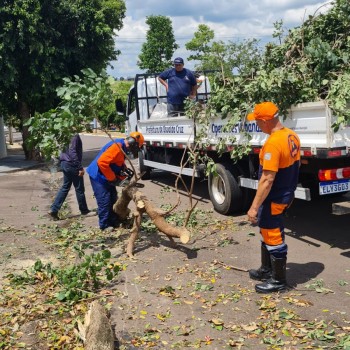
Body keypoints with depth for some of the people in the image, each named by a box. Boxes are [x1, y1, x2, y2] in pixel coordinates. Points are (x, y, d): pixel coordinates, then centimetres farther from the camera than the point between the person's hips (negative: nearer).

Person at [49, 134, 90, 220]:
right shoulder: (74, 135, -18)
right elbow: (72, 152, -25)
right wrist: (80, 167, -22)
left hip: (65, 163, 9)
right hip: (71, 165, -9)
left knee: (65, 187, 14)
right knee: (79, 188, 6)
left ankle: (54, 209, 8)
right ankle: (84, 210, 20)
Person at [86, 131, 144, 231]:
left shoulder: (123, 148, 6)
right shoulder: (117, 146, -26)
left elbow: (121, 166, 20)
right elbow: (102, 162, -34)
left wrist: (123, 178, 6)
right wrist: (113, 179, -25)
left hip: (107, 178, 10)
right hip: (98, 177, -10)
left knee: (113, 199, 14)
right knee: (104, 201, -5)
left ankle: (114, 222, 24)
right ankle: (104, 225, 7)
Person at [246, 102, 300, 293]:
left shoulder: (272, 143, -27)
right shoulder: (292, 136, 2)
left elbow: (267, 179, -29)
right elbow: (295, 164, 14)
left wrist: (254, 207, -25)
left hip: (273, 199, -10)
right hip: (286, 194, 10)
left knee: (274, 238, 5)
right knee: (267, 232, 23)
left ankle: (279, 280, 20)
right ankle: (267, 270, 38)